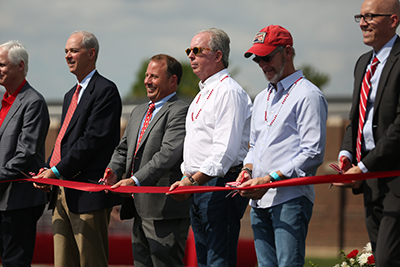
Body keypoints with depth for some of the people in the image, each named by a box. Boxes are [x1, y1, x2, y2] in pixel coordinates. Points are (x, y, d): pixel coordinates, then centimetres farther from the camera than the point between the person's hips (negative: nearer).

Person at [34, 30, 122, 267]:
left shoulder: (105, 90, -8)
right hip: (62, 193, 9)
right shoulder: (71, 95, 23)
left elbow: (94, 139, -16)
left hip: (88, 192, -9)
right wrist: (47, 170, 5)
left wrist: (57, 171, -17)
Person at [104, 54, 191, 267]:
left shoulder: (179, 112, -10)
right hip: (140, 209, 9)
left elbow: (168, 154, -21)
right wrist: (114, 171, 0)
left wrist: (135, 180, -28)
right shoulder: (139, 112, 21)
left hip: (165, 209, -9)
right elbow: (123, 149, 22)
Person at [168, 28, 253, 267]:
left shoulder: (229, 92, -12)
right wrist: (187, 178, 14)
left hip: (220, 186, -10)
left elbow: (225, 150, -20)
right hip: (199, 186, 10)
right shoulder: (205, 93, 21)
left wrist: (193, 181, -22)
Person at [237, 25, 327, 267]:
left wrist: (269, 179, -16)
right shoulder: (262, 99, 23)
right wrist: (247, 170, 7)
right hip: (259, 201, 8)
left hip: (291, 199, -8)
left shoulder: (308, 95, -4)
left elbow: (313, 154, -11)